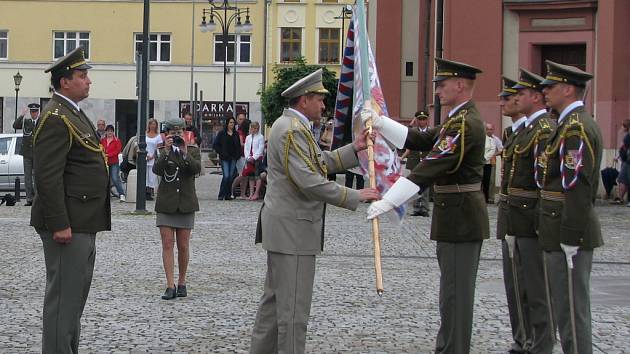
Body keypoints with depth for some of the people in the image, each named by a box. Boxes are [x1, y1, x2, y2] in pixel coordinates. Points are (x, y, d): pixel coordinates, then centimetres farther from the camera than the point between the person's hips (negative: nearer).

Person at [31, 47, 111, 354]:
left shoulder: (73, 113, 17)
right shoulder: (56, 118, -16)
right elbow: (48, 177, -22)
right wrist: (60, 225, -24)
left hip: (82, 224, 11)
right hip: (69, 225, -11)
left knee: (75, 295, 16)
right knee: (64, 295, -7)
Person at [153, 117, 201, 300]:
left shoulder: (193, 150, 6)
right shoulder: (162, 151, 5)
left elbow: (197, 168, -13)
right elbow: (156, 169, -14)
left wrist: (185, 153, -24)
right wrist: (166, 151, -23)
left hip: (186, 204, 0)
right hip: (166, 204, 0)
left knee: (183, 245, 4)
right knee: (167, 244, -6)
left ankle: (182, 283, 17)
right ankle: (170, 286, -8)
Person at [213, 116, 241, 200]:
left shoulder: (236, 134, 13)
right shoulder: (222, 133, 3)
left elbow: (239, 146, 19)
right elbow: (215, 145, 2)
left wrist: (238, 155, 3)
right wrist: (221, 153, -8)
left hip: (233, 158, 4)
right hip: (224, 158, -4)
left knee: (231, 176, 2)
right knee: (226, 176, -14)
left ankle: (228, 195, 10)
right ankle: (221, 195, -6)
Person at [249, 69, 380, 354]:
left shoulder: (291, 125, 15)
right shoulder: (292, 130, -19)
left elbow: (319, 162, 18)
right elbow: (309, 181, -25)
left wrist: (355, 149, 10)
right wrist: (355, 196, -19)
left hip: (283, 228, 11)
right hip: (292, 230, -11)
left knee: (274, 299, 17)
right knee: (293, 308, -5)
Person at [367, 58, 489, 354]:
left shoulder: (464, 123, -20)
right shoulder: (459, 120, 15)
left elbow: (431, 167, -27)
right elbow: (420, 140, 17)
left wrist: (389, 202, -29)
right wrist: (381, 123, 11)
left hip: (460, 218, -11)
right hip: (457, 217, 11)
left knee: (455, 292, -4)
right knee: (454, 289, 17)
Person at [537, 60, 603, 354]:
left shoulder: (576, 128, -17)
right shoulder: (575, 124, 16)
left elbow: (577, 187, -23)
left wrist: (569, 241, -23)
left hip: (569, 233, -10)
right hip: (567, 232, 10)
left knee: (571, 310, -5)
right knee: (568, 307, 16)